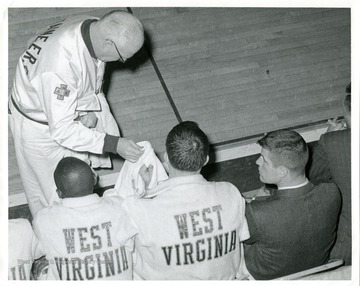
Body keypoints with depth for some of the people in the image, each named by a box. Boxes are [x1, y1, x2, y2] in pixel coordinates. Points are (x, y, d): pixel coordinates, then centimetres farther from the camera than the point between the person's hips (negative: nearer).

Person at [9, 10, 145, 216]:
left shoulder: (93, 28, -18)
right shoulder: (61, 62, -43)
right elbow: (62, 129, -36)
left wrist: (91, 108, -12)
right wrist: (114, 144, -36)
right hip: (42, 128, -7)